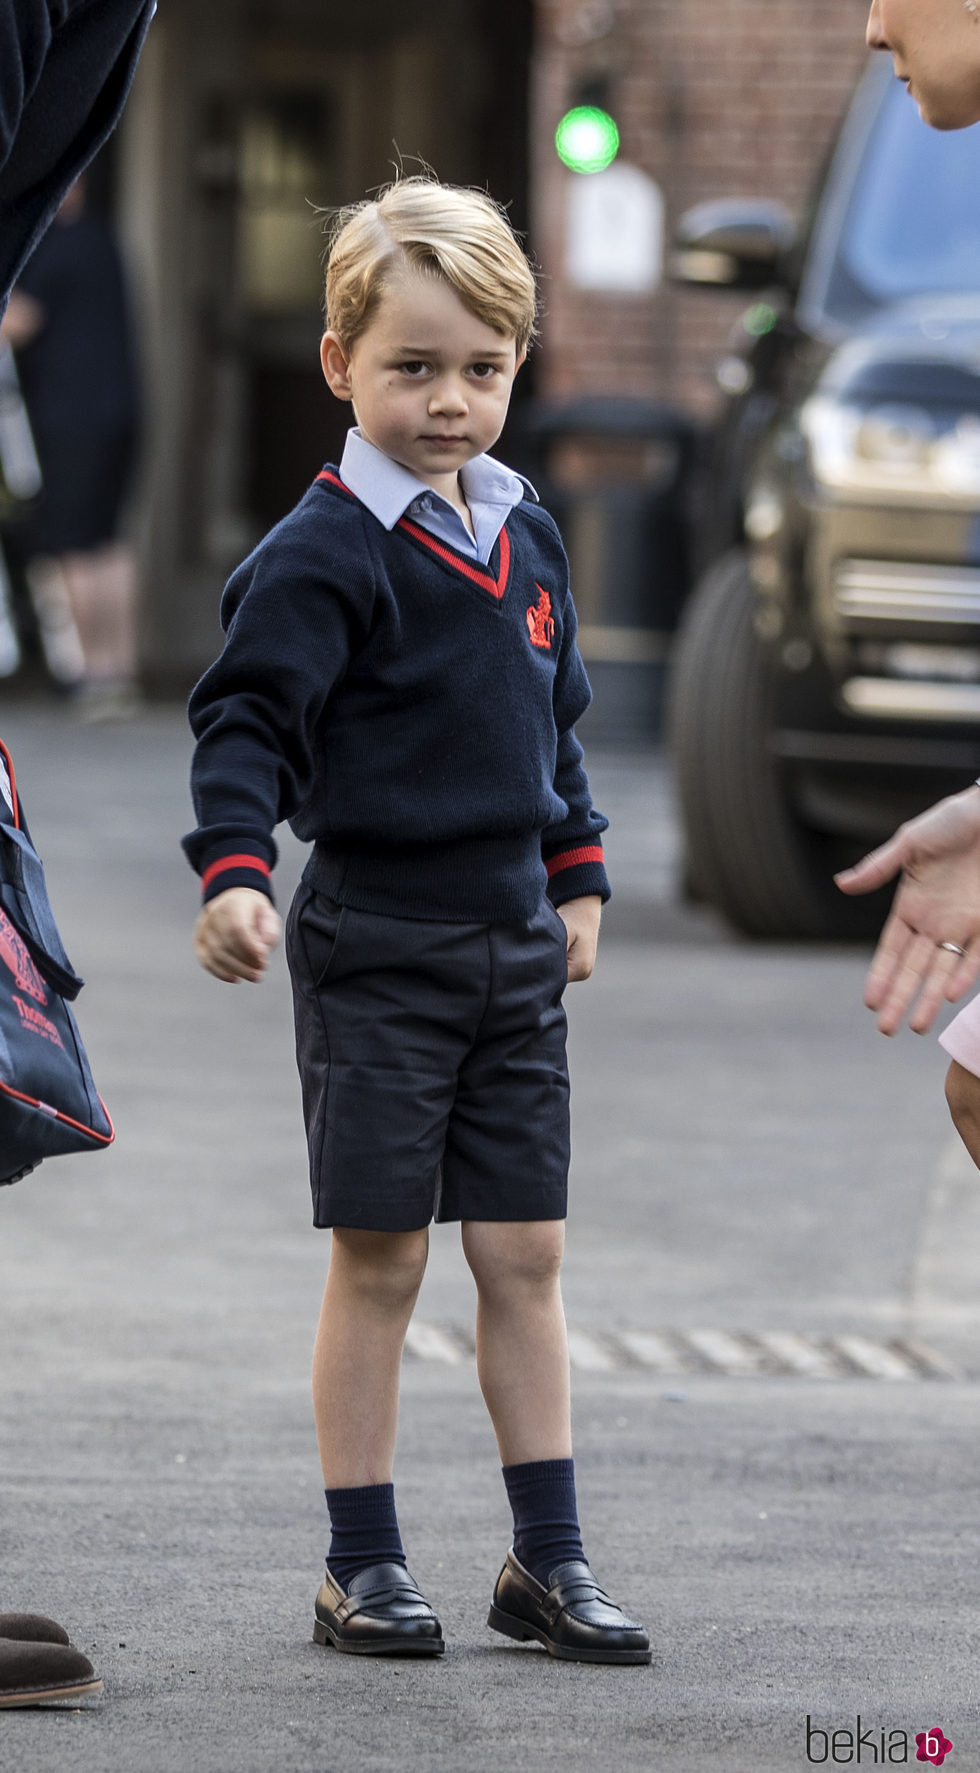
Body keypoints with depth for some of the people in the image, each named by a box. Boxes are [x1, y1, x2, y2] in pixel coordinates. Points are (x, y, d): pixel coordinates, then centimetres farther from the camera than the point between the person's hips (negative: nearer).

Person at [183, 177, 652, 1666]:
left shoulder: (526, 537, 11)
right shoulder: (327, 552, -11)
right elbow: (246, 719, -16)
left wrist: (578, 878, 20)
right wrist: (233, 873, -29)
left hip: (515, 947, 6)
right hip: (377, 951, -6)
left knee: (525, 1258, 7)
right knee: (378, 1262, -1)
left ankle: (548, 1559, 13)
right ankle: (363, 1567, 7)